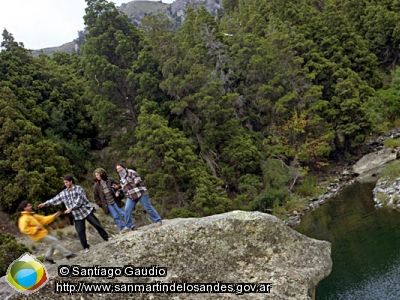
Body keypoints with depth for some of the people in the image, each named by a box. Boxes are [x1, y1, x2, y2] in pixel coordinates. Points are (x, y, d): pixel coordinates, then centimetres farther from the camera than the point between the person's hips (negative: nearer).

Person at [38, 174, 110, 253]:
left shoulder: (78, 188, -8)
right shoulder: (64, 192, 6)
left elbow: (79, 201, -16)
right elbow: (56, 199, 13)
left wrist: (71, 209, -19)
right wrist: (45, 203, 10)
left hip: (86, 211, -3)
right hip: (77, 215, 3)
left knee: (97, 224, 0)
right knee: (80, 232, -1)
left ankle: (106, 237, 16)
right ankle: (86, 247, 13)